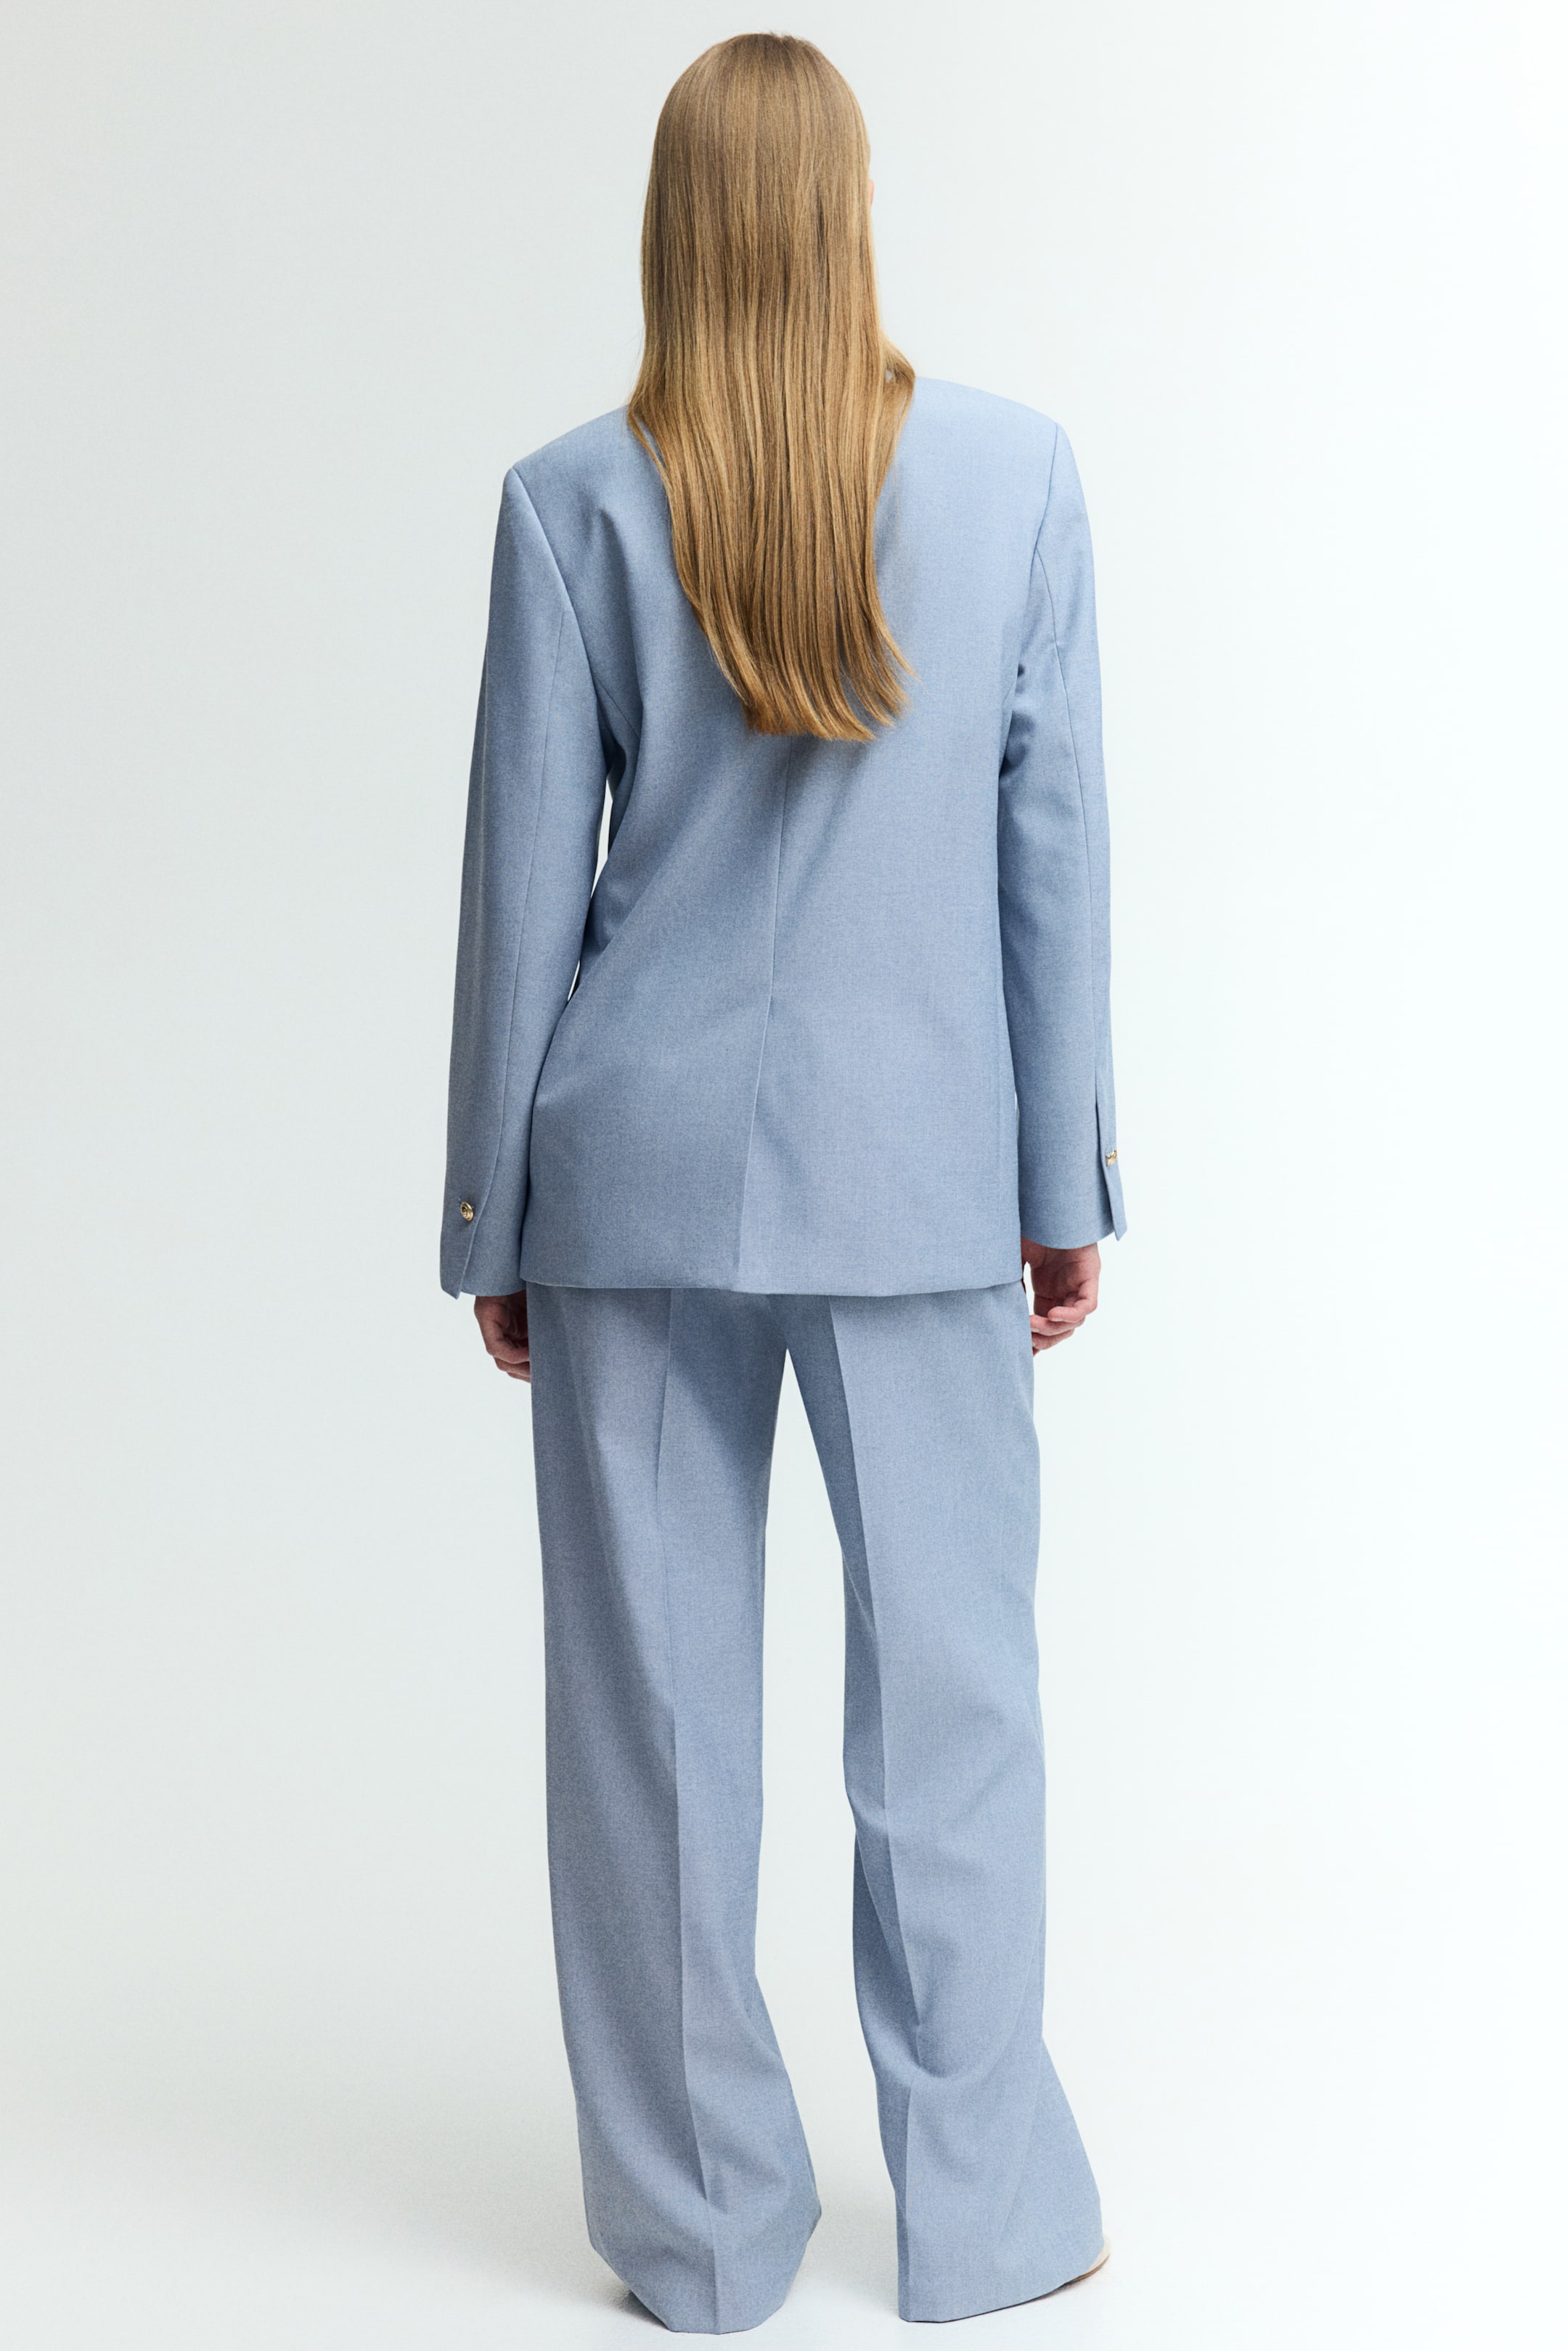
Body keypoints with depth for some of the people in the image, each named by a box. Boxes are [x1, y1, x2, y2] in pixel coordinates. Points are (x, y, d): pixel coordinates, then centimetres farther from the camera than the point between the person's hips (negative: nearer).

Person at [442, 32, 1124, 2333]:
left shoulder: (578, 501, -3)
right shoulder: (1018, 470, -1)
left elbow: (523, 885, -1)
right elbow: (1055, 847, 1)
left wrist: (494, 1220, 7)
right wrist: (1069, 1178, 8)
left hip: (644, 1170, 0)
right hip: (922, 1175, 1)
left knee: (659, 1708, 9)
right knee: (951, 1691, 10)